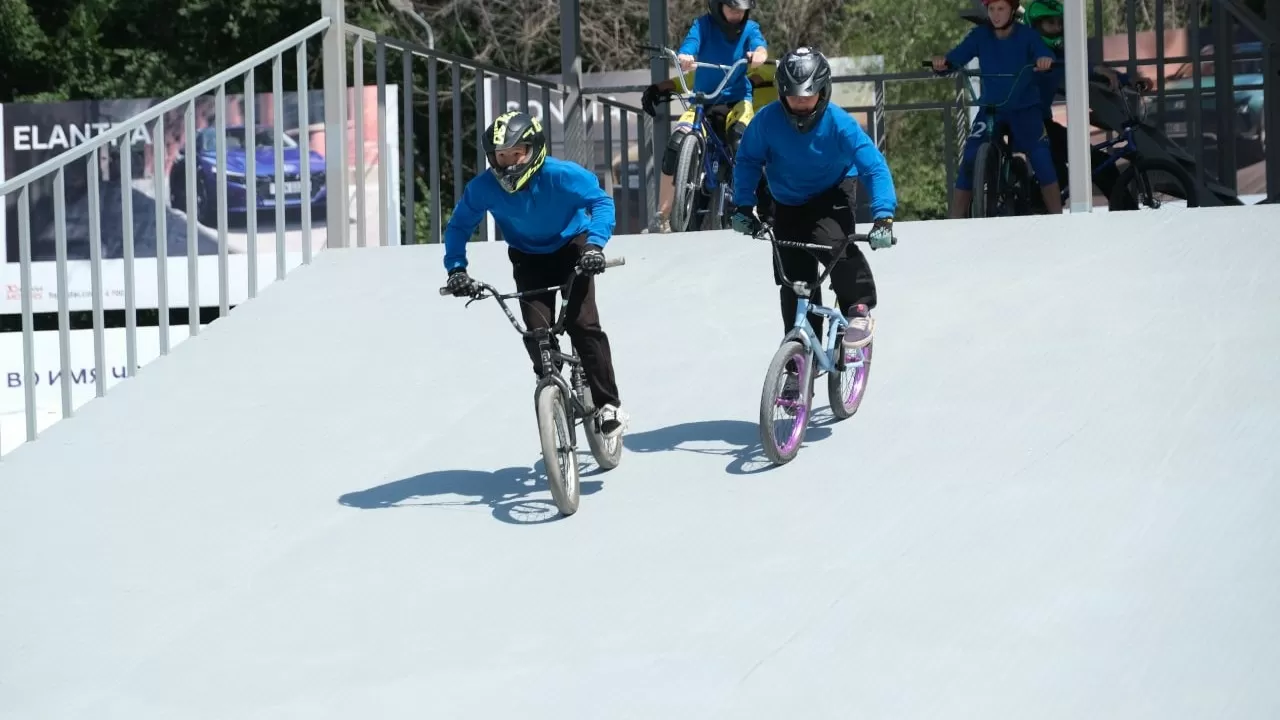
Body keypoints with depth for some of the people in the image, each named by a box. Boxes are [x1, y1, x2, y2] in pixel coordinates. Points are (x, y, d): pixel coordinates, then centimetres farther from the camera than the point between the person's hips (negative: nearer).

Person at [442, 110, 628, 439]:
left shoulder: (561, 175, -30)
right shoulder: (483, 187, -22)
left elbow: (601, 202, -23)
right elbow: (459, 226, -8)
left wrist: (594, 244, -37)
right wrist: (456, 267, -20)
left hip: (571, 250, -2)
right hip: (529, 259, 3)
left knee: (582, 324, -16)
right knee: (536, 332, -13)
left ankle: (608, 403, -6)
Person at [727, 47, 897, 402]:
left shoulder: (838, 122, -26)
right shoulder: (767, 120, -21)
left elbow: (874, 166, -28)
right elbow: (748, 161, -5)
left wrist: (883, 215, -39)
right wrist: (743, 206, -13)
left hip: (833, 196, -2)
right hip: (788, 204, 2)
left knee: (831, 243, -34)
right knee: (794, 285, -2)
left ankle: (860, 307, -9)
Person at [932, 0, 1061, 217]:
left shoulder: (1026, 34, -9)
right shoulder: (980, 35, -4)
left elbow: (1043, 53, -25)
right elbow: (957, 56, -15)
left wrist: (1046, 60, -50)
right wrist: (942, 62, -38)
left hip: (1025, 108, -1)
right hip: (991, 108, 1)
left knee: (1042, 159, -12)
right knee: (969, 161, -8)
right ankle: (955, 221, -2)